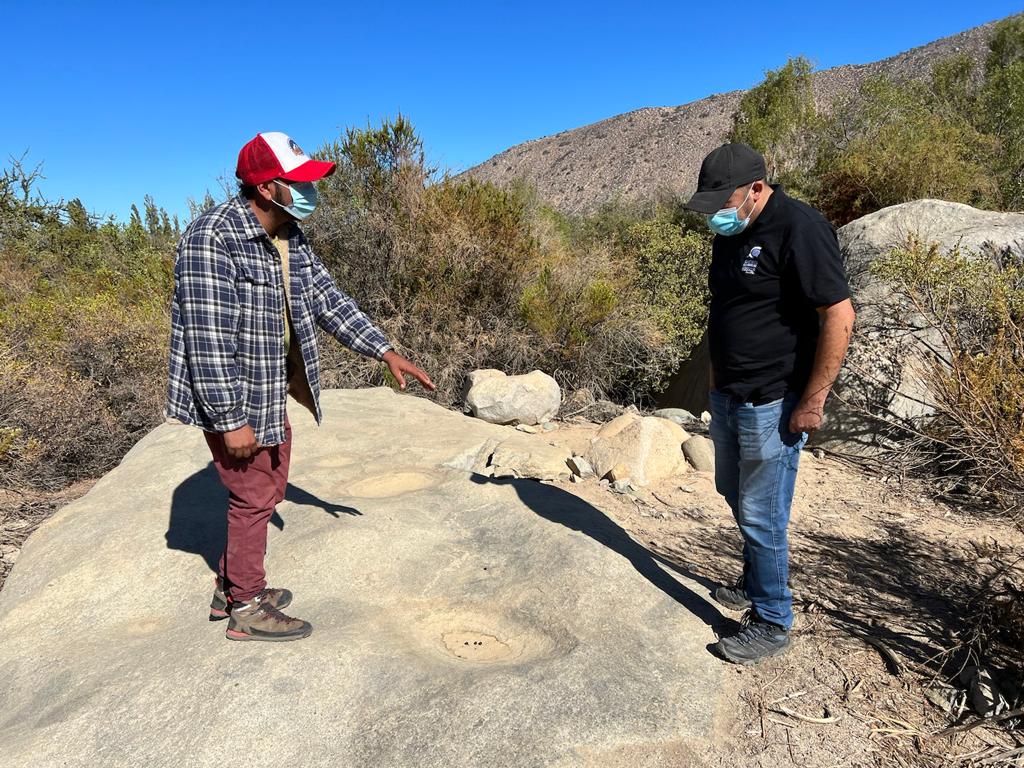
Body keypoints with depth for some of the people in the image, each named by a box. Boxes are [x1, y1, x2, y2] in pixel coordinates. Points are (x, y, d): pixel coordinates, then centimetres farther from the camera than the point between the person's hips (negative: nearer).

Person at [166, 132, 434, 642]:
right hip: (230, 398, -9)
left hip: (270, 394, 9)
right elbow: (207, 338, -25)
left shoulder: (290, 238, 4)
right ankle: (245, 609, 22)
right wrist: (231, 420, -24)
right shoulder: (212, 239, -23)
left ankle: (230, 588, 37)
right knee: (254, 495, 2)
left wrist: (386, 352, 3)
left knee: (269, 489, 19)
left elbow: (328, 300, 9)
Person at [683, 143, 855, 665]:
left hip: (772, 405, -9)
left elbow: (839, 316, -21)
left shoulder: (797, 229, -18)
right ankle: (755, 585, 43)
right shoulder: (730, 232, 8)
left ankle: (772, 622, 20)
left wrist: (812, 402, -20)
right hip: (728, 397, 9)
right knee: (738, 499, 21)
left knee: (761, 516, 1)